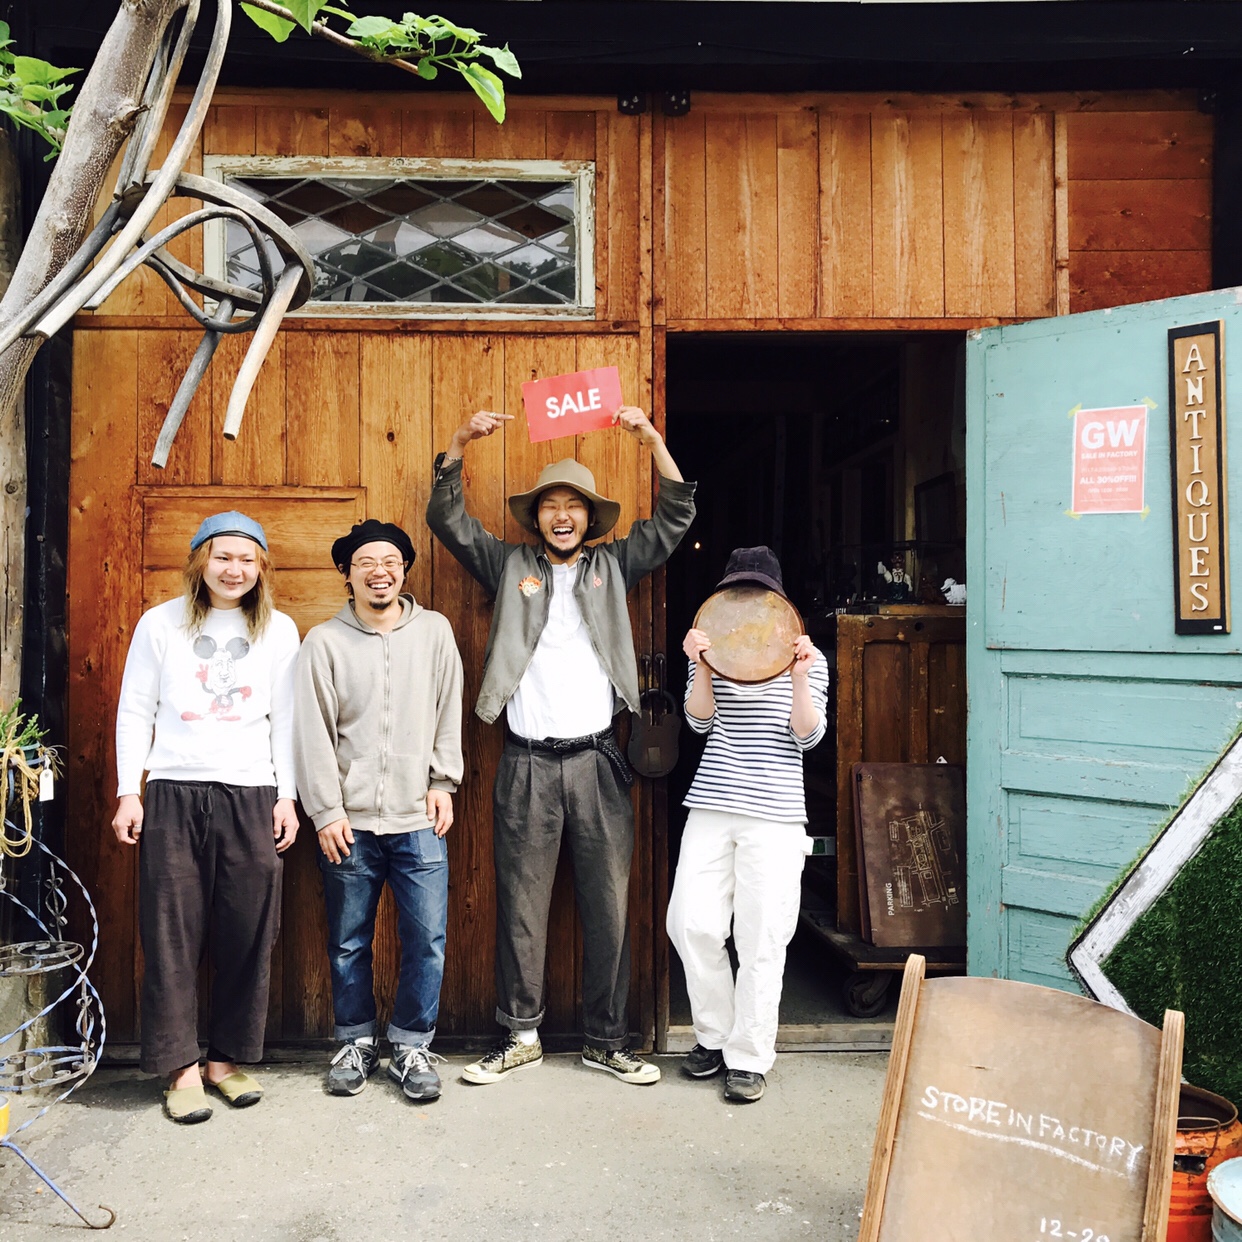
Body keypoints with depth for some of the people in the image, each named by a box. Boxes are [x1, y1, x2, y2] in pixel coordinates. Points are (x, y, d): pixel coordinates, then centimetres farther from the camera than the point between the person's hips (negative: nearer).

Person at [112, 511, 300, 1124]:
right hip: (173, 794, -1)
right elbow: (134, 711, 6)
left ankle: (225, 1059, 18)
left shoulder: (279, 632, 7)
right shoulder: (161, 623, 4)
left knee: (247, 935, 3)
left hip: (250, 797, 1)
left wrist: (287, 796, 5)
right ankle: (182, 1068, 11)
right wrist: (129, 791, 0)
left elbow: (285, 721, 9)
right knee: (172, 934, 0)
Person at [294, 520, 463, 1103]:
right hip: (349, 821, 0)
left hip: (419, 819, 1)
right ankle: (356, 1042, 29)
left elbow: (449, 711, 10)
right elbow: (312, 732, -1)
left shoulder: (434, 630, 5)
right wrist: (326, 810, -5)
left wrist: (443, 781, 4)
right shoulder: (324, 641, 1)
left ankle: (412, 1045, 20)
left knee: (427, 939, 1)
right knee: (349, 942, 10)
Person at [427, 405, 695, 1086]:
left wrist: (651, 438, -1)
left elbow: (676, 516, 8)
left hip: (596, 760, 1)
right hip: (527, 765, -1)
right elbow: (446, 518, 6)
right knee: (520, 906, 6)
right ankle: (520, 1035, 20)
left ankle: (606, 1040, 19)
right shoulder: (510, 565, 10)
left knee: (608, 906, 6)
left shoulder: (612, 565, 12)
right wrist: (460, 441, -5)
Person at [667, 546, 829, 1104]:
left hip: (774, 815, -2)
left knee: (761, 937, -2)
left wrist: (799, 680, -16)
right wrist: (702, 668, -16)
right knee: (690, 923, -2)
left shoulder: (805, 656, 6)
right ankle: (714, 1034, 20)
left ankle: (748, 1057, 12)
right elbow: (699, 719, -1)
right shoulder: (712, 649, 10)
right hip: (712, 805, 2)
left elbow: (807, 735, -1)